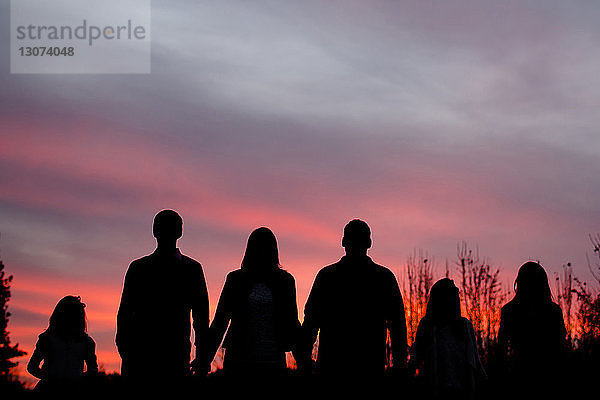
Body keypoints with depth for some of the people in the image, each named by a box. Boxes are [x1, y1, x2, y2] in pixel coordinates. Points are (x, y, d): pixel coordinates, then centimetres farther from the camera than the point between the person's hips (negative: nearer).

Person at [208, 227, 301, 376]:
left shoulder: (285, 281, 7)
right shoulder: (235, 279, 6)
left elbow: (291, 323, 13)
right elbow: (220, 319, 7)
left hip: (273, 362, 0)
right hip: (238, 359, 0)